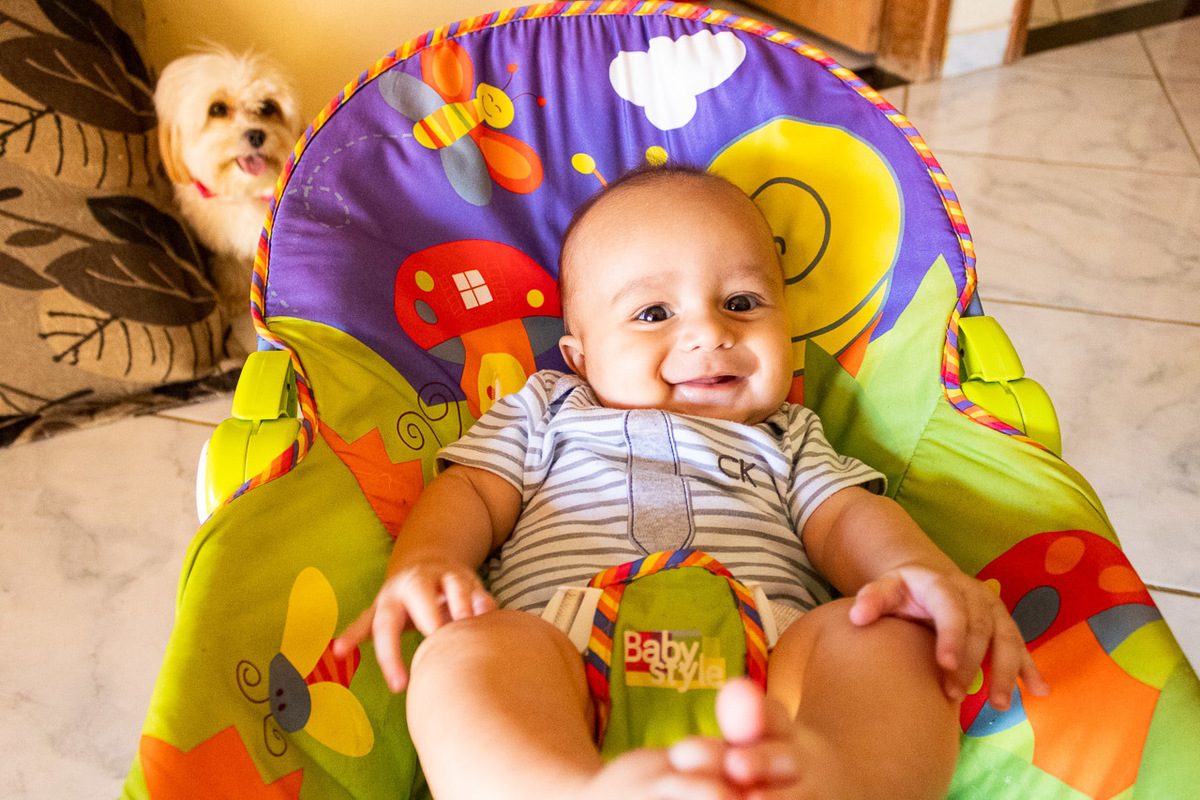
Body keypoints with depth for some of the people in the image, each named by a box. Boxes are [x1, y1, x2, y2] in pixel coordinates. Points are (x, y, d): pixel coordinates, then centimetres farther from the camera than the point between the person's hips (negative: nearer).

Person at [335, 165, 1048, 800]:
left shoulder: (785, 439, 30)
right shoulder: (546, 415, 28)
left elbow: (847, 519, 15)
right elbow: (470, 492, 17)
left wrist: (922, 570, -11)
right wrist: (422, 564, -8)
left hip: (762, 686, 2)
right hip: (568, 661, 0)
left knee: (897, 633, -27)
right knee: (466, 648, -31)